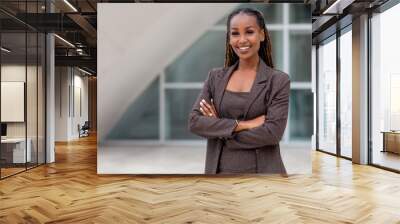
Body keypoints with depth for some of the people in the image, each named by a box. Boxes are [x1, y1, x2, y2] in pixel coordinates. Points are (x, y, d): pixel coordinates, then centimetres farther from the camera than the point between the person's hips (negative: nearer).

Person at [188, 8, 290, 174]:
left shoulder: (278, 80, -5)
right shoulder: (215, 77, 4)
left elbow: (273, 133, -14)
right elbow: (194, 121, -6)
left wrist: (220, 128, -11)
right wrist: (243, 124, -15)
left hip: (262, 171, -2)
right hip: (219, 169, 3)